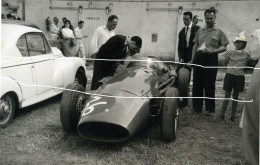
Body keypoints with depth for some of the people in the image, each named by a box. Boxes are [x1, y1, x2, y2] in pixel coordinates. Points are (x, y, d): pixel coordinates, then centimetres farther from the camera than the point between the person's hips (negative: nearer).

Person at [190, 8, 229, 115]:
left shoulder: (219, 31, 3)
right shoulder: (200, 30, 14)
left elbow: (224, 47, 0)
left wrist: (212, 51, -17)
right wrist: (192, 59, 8)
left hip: (211, 59, -3)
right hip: (199, 58, 4)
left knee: (209, 85, 2)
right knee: (197, 84, 5)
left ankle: (210, 109, 15)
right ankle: (197, 107, 16)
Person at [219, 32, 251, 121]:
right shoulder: (230, 52, 1)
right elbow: (225, 62, 6)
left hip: (240, 76, 0)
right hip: (230, 75, 0)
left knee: (235, 96, 8)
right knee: (227, 95, 4)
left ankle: (233, 115, 13)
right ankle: (222, 114, 7)